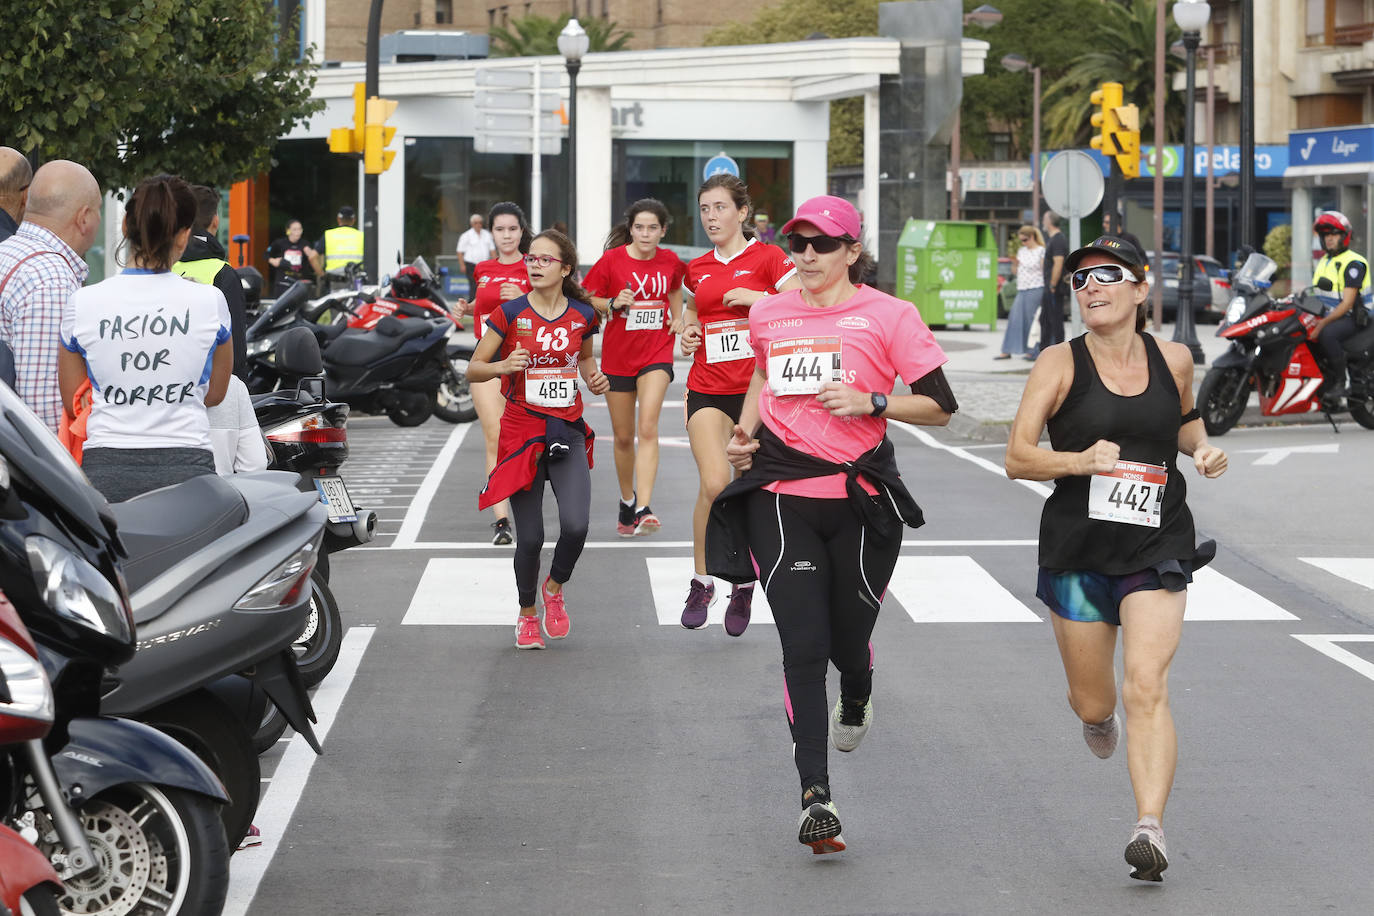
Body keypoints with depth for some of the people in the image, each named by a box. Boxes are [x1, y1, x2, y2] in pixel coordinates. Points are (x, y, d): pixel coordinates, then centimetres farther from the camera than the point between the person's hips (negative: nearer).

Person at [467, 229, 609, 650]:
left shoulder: (582, 315, 2)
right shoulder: (510, 313, -5)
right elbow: (473, 369, -1)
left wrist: (595, 378, 1)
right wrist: (503, 365, -21)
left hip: (567, 432, 2)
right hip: (522, 432, -1)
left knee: (576, 525, -17)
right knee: (530, 537, -2)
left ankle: (554, 587, 15)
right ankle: (527, 614, 23)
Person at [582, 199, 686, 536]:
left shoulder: (670, 262, 1)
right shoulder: (612, 260, -7)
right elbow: (586, 299, 0)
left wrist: (677, 317, 9)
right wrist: (613, 304, -18)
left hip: (657, 353, 0)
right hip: (617, 356, 0)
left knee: (648, 428, -18)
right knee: (623, 436, 9)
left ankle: (644, 510, -26)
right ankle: (627, 500, 33)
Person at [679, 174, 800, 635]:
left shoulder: (768, 258, -2)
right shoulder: (697, 268, 11)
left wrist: (758, 298, -17)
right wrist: (687, 331, 10)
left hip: (756, 387, -2)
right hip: (706, 389, 2)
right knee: (714, 484, -16)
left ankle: (744, 586, 20)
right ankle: (701, 582, -1)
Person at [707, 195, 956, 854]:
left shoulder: (887, 316, -2)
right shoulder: (768, 316, 10)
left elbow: (940, 406, -2)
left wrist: (871, 401, -15)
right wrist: (745, 429, 15)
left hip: (862, 498, -2)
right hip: (781, 496, 2)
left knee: (848, 641, 8)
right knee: (803, 645, -11)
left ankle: (855, 703, 48)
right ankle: (815, 795, -14)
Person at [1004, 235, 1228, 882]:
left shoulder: (1173, 360, 3)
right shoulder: (1059, 364, -5)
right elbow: (1017, 459, -9)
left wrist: (1202, 448, 4)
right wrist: (1080, 460, -26)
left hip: (1157, 548, 0)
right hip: (1078, 552, 0)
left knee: (1147, 689, -16)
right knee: (1093, 702, 12)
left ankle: (1149, 830, -20)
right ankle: (1099, 714, 51)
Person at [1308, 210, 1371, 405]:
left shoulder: (1353, 263, -12)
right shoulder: (1324, 261, 17)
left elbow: (1347, 303, -19)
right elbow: (1317, 295, 21)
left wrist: (1322, 324, -26)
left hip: (1351, 318, -9)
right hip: (1326, 316, 9)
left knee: (1327, 334, -38)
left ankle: (1339, 383, -29)